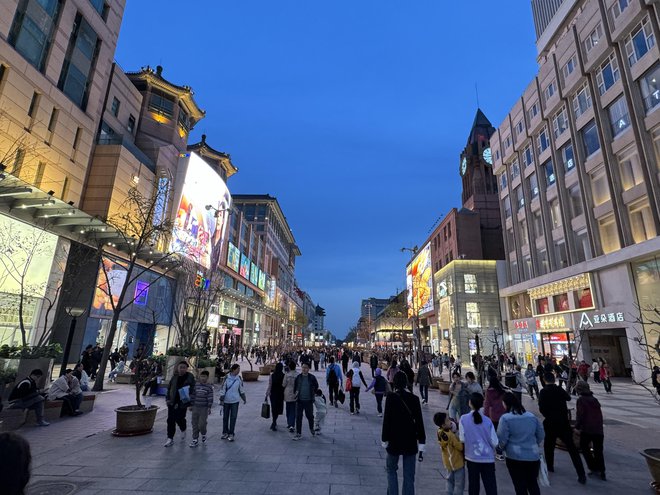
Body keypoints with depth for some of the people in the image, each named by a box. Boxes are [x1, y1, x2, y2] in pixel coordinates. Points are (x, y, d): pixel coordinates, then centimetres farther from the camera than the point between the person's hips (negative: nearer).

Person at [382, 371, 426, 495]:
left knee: (391, 469, 21)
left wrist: (384, 439, -1)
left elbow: (387, 419, -12)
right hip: (410, 442, 2)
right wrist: (421, 443, 4)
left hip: (394, 440, -2)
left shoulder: (391, 397, -13)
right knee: (409, 475, 14)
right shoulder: (414, 398, -6)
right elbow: (419, 422, -3)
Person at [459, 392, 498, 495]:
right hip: (488, 458, 0)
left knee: (473, 485, 16)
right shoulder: (487, 420, -8)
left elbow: (462, 439, -10)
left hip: (471, 457, 0)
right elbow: (494, 442, -6)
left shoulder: (463, 419, -11)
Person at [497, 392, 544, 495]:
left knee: (520, 486, 10)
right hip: (533, 457, 5)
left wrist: (503, 447, 11)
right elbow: (541, 435, 12)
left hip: (515, 457, -4)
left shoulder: (505, 418, -14)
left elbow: (502, 439, -12)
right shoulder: (532, 416, 2)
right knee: (533, 484, 22)